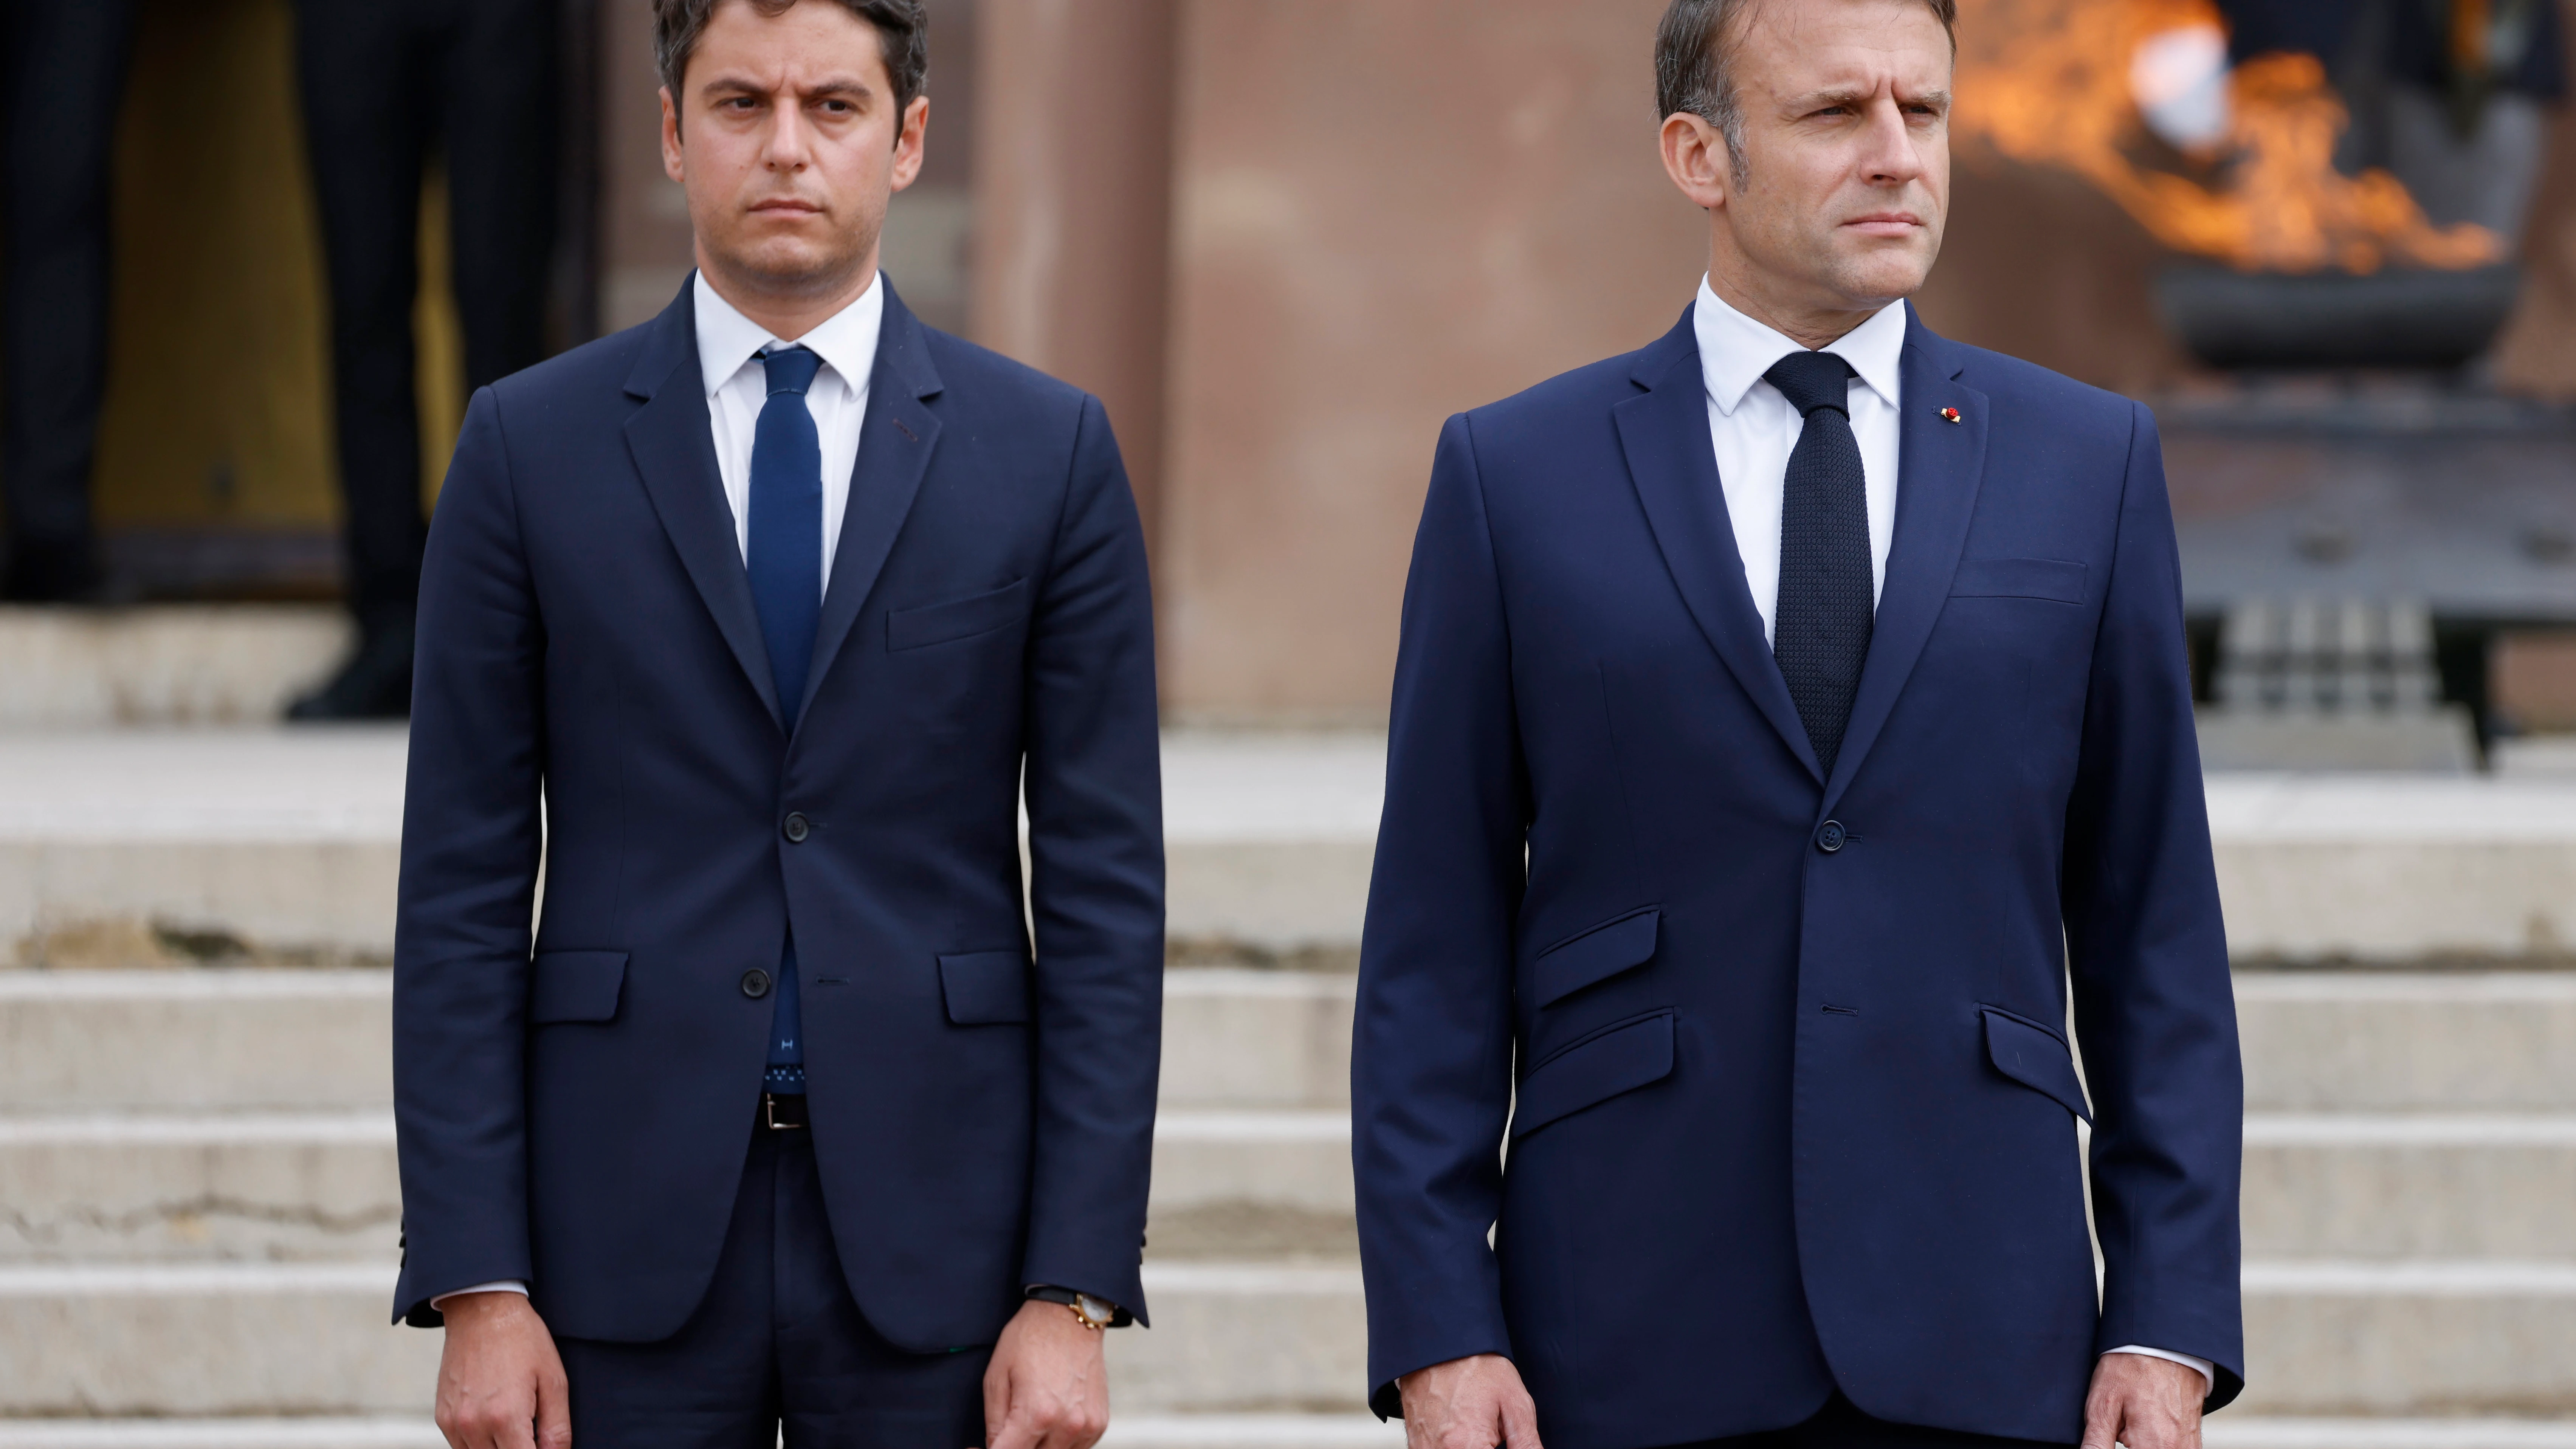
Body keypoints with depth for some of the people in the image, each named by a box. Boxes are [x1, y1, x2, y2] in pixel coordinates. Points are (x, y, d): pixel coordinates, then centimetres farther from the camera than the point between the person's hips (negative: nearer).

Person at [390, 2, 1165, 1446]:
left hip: (933, 1236, 0)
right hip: (630, 1240, 0)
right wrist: (475, 1284, -5)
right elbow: (467, 892, 2)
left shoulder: (1049, 452, 4)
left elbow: (1105, 893, 2)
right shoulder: (529, 448, 4)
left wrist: (1077, 1289, -6)